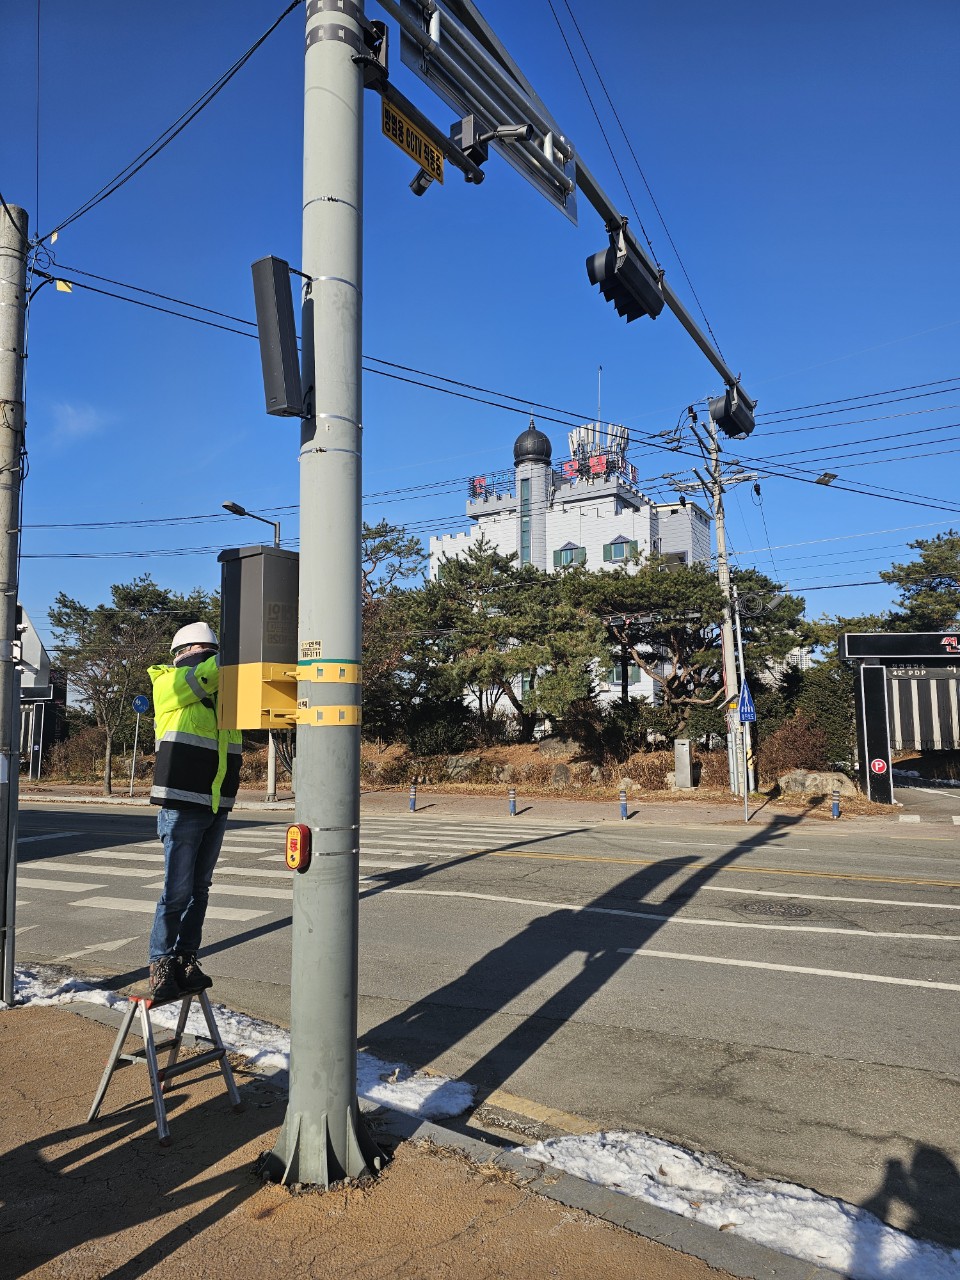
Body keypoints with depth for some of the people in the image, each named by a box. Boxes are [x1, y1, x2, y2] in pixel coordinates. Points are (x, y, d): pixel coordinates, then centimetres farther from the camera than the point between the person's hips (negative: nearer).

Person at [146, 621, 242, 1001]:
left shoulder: (225, 691, 15)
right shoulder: (168, 684, -3)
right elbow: (204, 676, -19)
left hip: (217, 809, 6)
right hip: (182, 807, -6)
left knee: (200, 890, 11)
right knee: (177, 891, -5)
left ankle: (186, 959, 19)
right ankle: (161, 964, 7)